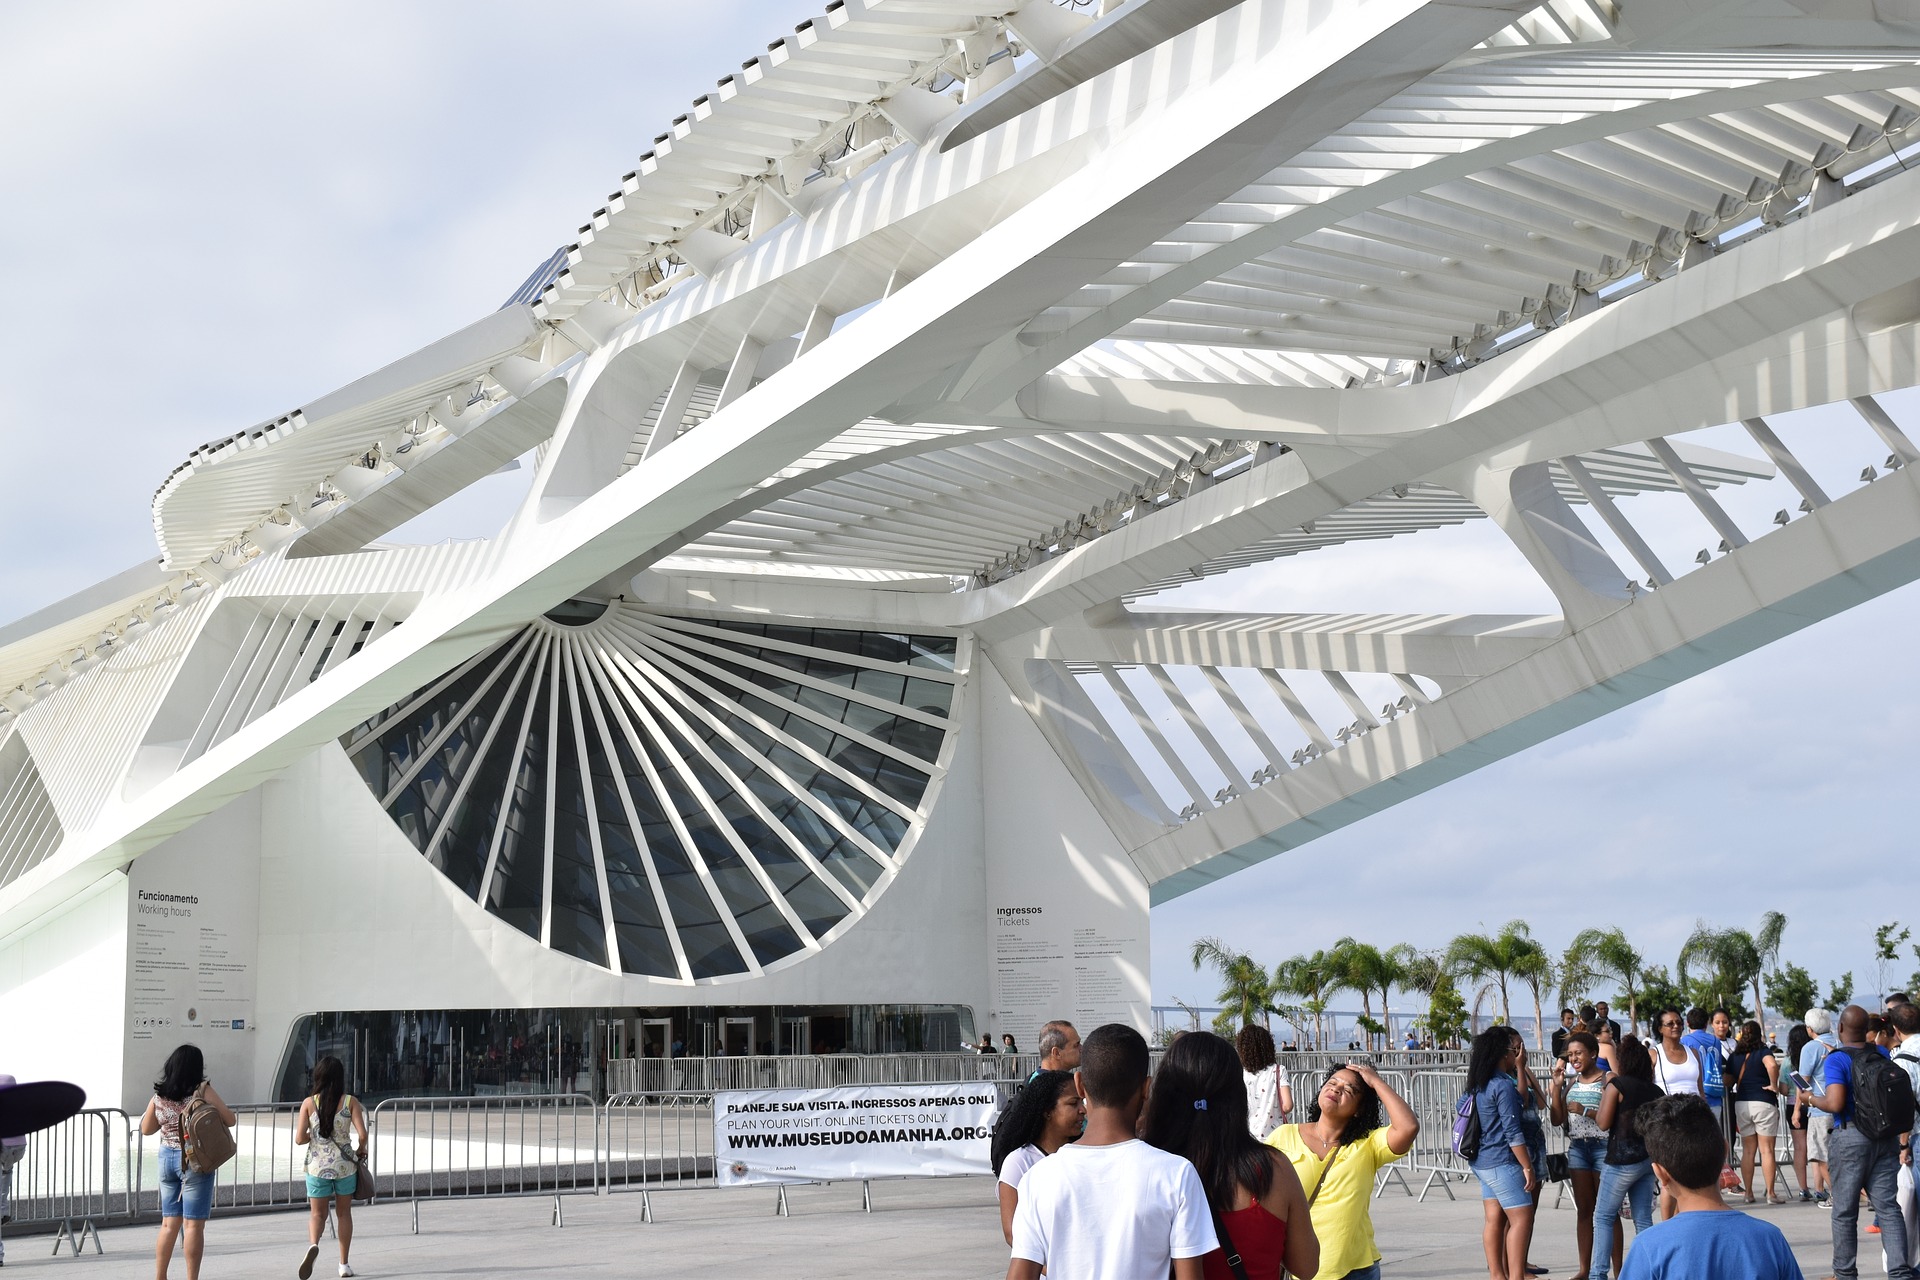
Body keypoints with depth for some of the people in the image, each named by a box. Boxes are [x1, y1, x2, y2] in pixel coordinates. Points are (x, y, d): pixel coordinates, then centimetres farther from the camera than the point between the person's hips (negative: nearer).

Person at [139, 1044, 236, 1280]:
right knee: (193, 1224, -2)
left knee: (169, 1223, 14)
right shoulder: (202, 1090, -10)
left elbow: (146, 1129, 15)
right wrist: (212, 1112, 10)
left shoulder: (159, 1096, 3)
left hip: (167, 1158, 5)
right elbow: (230, 1120, -9)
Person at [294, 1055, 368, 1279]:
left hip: (317, 1165, 0)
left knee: (317, 1213, 7)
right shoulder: (350, 1101, -6)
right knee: (343, 1212, 17)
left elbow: (300, 1138, -8)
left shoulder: (309, 1103, -5)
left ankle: (313, 1244, -24)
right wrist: (361, 1150, 8)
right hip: (344, 1164, 0)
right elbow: (362, 1135, -12)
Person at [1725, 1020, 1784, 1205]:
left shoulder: (1734, 1056, 8)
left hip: (1741, 1104, 4)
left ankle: (1748, 1193, 10)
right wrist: (1773, 1085, -15)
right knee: (1767, 1150, -1)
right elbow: (1772, 1065, -28)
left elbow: (1727, 1082, 9)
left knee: (1747, 1150, 10)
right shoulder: (1763, 1052, -6)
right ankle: (1770, 1194, -1)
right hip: (1764, 1103, -4)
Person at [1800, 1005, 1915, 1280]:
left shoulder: (1836, 1060, -12)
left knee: (1845, 1211, 7)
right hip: (1886, 1135, 5)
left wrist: (1811, 1099, -4)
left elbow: (1835, 1104, -21)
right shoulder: (1882, 1054, 7)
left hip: (1851, 1137, -5)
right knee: (1888, 1207, 3)